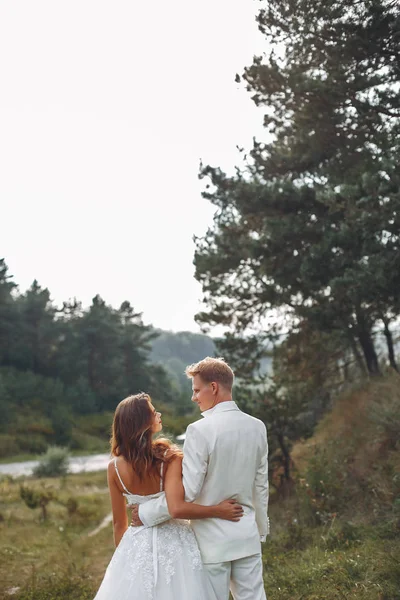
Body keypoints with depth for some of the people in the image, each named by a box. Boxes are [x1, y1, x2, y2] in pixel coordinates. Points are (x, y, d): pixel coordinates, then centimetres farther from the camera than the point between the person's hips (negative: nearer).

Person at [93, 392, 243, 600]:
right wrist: (219, 510, -17)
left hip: (137, 546, 3)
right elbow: (177, 509, -29)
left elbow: (119, 523, 0)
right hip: (173, 544, -3)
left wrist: (122, 556, 14)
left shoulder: (115, 467, -8)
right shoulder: (169, 458, -20)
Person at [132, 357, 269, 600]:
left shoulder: (200, 430, -18)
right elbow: (261, 486, 9)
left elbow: (187, 491, -18)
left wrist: (147, 513, -7)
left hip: (213, 540, -5)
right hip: (247, 536, 5)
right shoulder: (257, 427, 1)